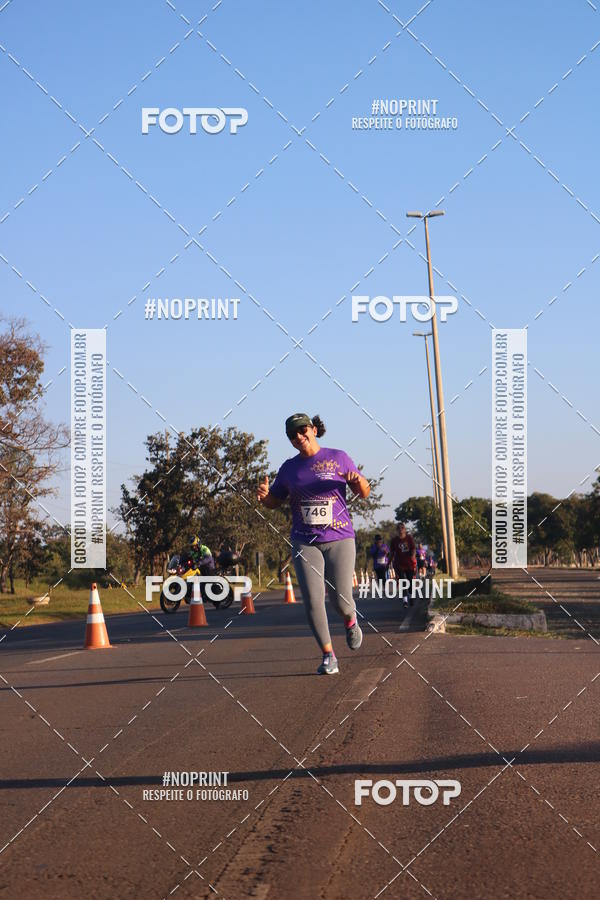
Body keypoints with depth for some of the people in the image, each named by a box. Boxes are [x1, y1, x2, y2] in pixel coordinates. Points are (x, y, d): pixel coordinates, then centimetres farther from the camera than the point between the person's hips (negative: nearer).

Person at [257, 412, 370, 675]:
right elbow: (274, 502, 17)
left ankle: (350, 621, 32)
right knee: (312, 601, -9)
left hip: (339, 538, -2)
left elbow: (364, 493, 7)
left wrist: (358, 481, -17)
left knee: (340, 599, -5)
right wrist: (263, 496, -6)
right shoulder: (289, 468, 9)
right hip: (304, 542, 2)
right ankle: (328, 656, 1)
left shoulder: (338, 458, 3)